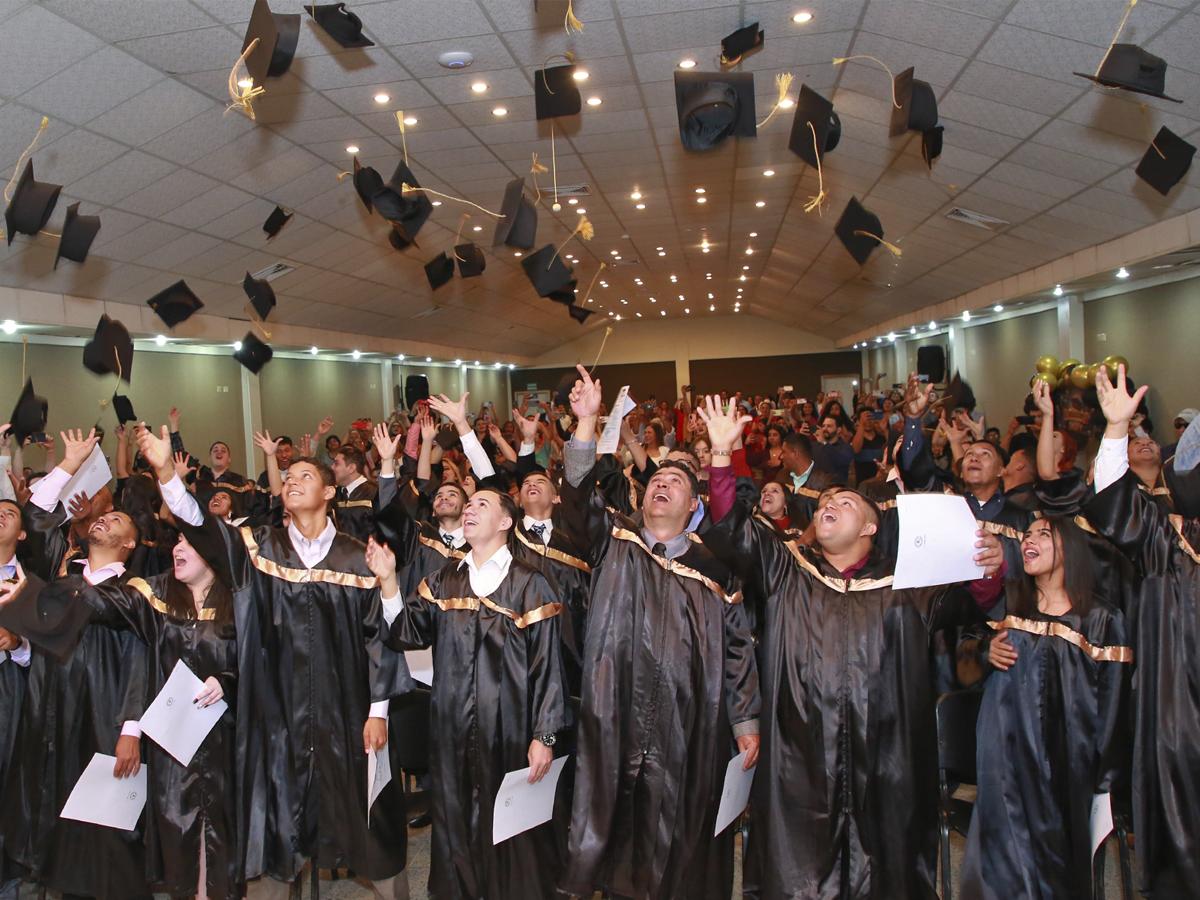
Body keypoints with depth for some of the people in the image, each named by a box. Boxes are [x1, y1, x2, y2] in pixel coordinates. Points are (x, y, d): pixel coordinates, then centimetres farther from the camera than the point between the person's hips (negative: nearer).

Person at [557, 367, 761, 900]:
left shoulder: (712, 569, 6)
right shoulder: (613, 542, 6)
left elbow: (737, 647, 6)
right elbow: (579, 498, -10)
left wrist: (746, 722, 2)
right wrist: (587, 422, -21)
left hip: (690, 726, 0)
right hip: (616, 720, 0)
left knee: (683, 835, 9)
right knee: (620, 825, 7)